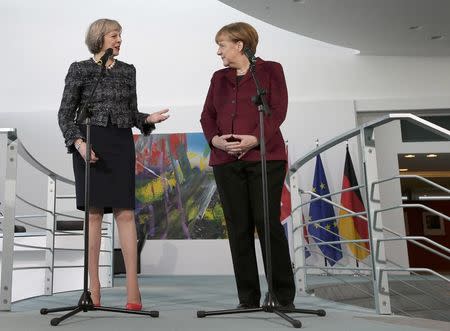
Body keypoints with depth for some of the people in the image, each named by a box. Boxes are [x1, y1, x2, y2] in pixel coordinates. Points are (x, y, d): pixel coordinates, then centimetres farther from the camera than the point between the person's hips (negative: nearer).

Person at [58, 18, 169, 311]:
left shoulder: (128, 71, 15)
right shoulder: (80, 69, 5)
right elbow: (65, 113, 2)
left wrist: (149, 119, -4)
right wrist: (79, 143, -13)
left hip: (122, 144, 2)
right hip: (90, 144, -2)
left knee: (125, 212, -6)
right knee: (94, 212, -2)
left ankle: (133, 287, -4)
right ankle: (94, 287, 5)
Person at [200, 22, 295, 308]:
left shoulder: (270, 70, 8)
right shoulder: (219, 78, 21)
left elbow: (278, 110, -3)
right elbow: (207, 115, 14)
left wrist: (254, 139, -17)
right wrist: (215, 139, -6)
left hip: (264, 157, -4)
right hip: (226, 160, 4)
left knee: (268, 223, -8)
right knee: (238, 228, 2)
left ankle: (284, 294, 6)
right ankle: (248, 297, 11)